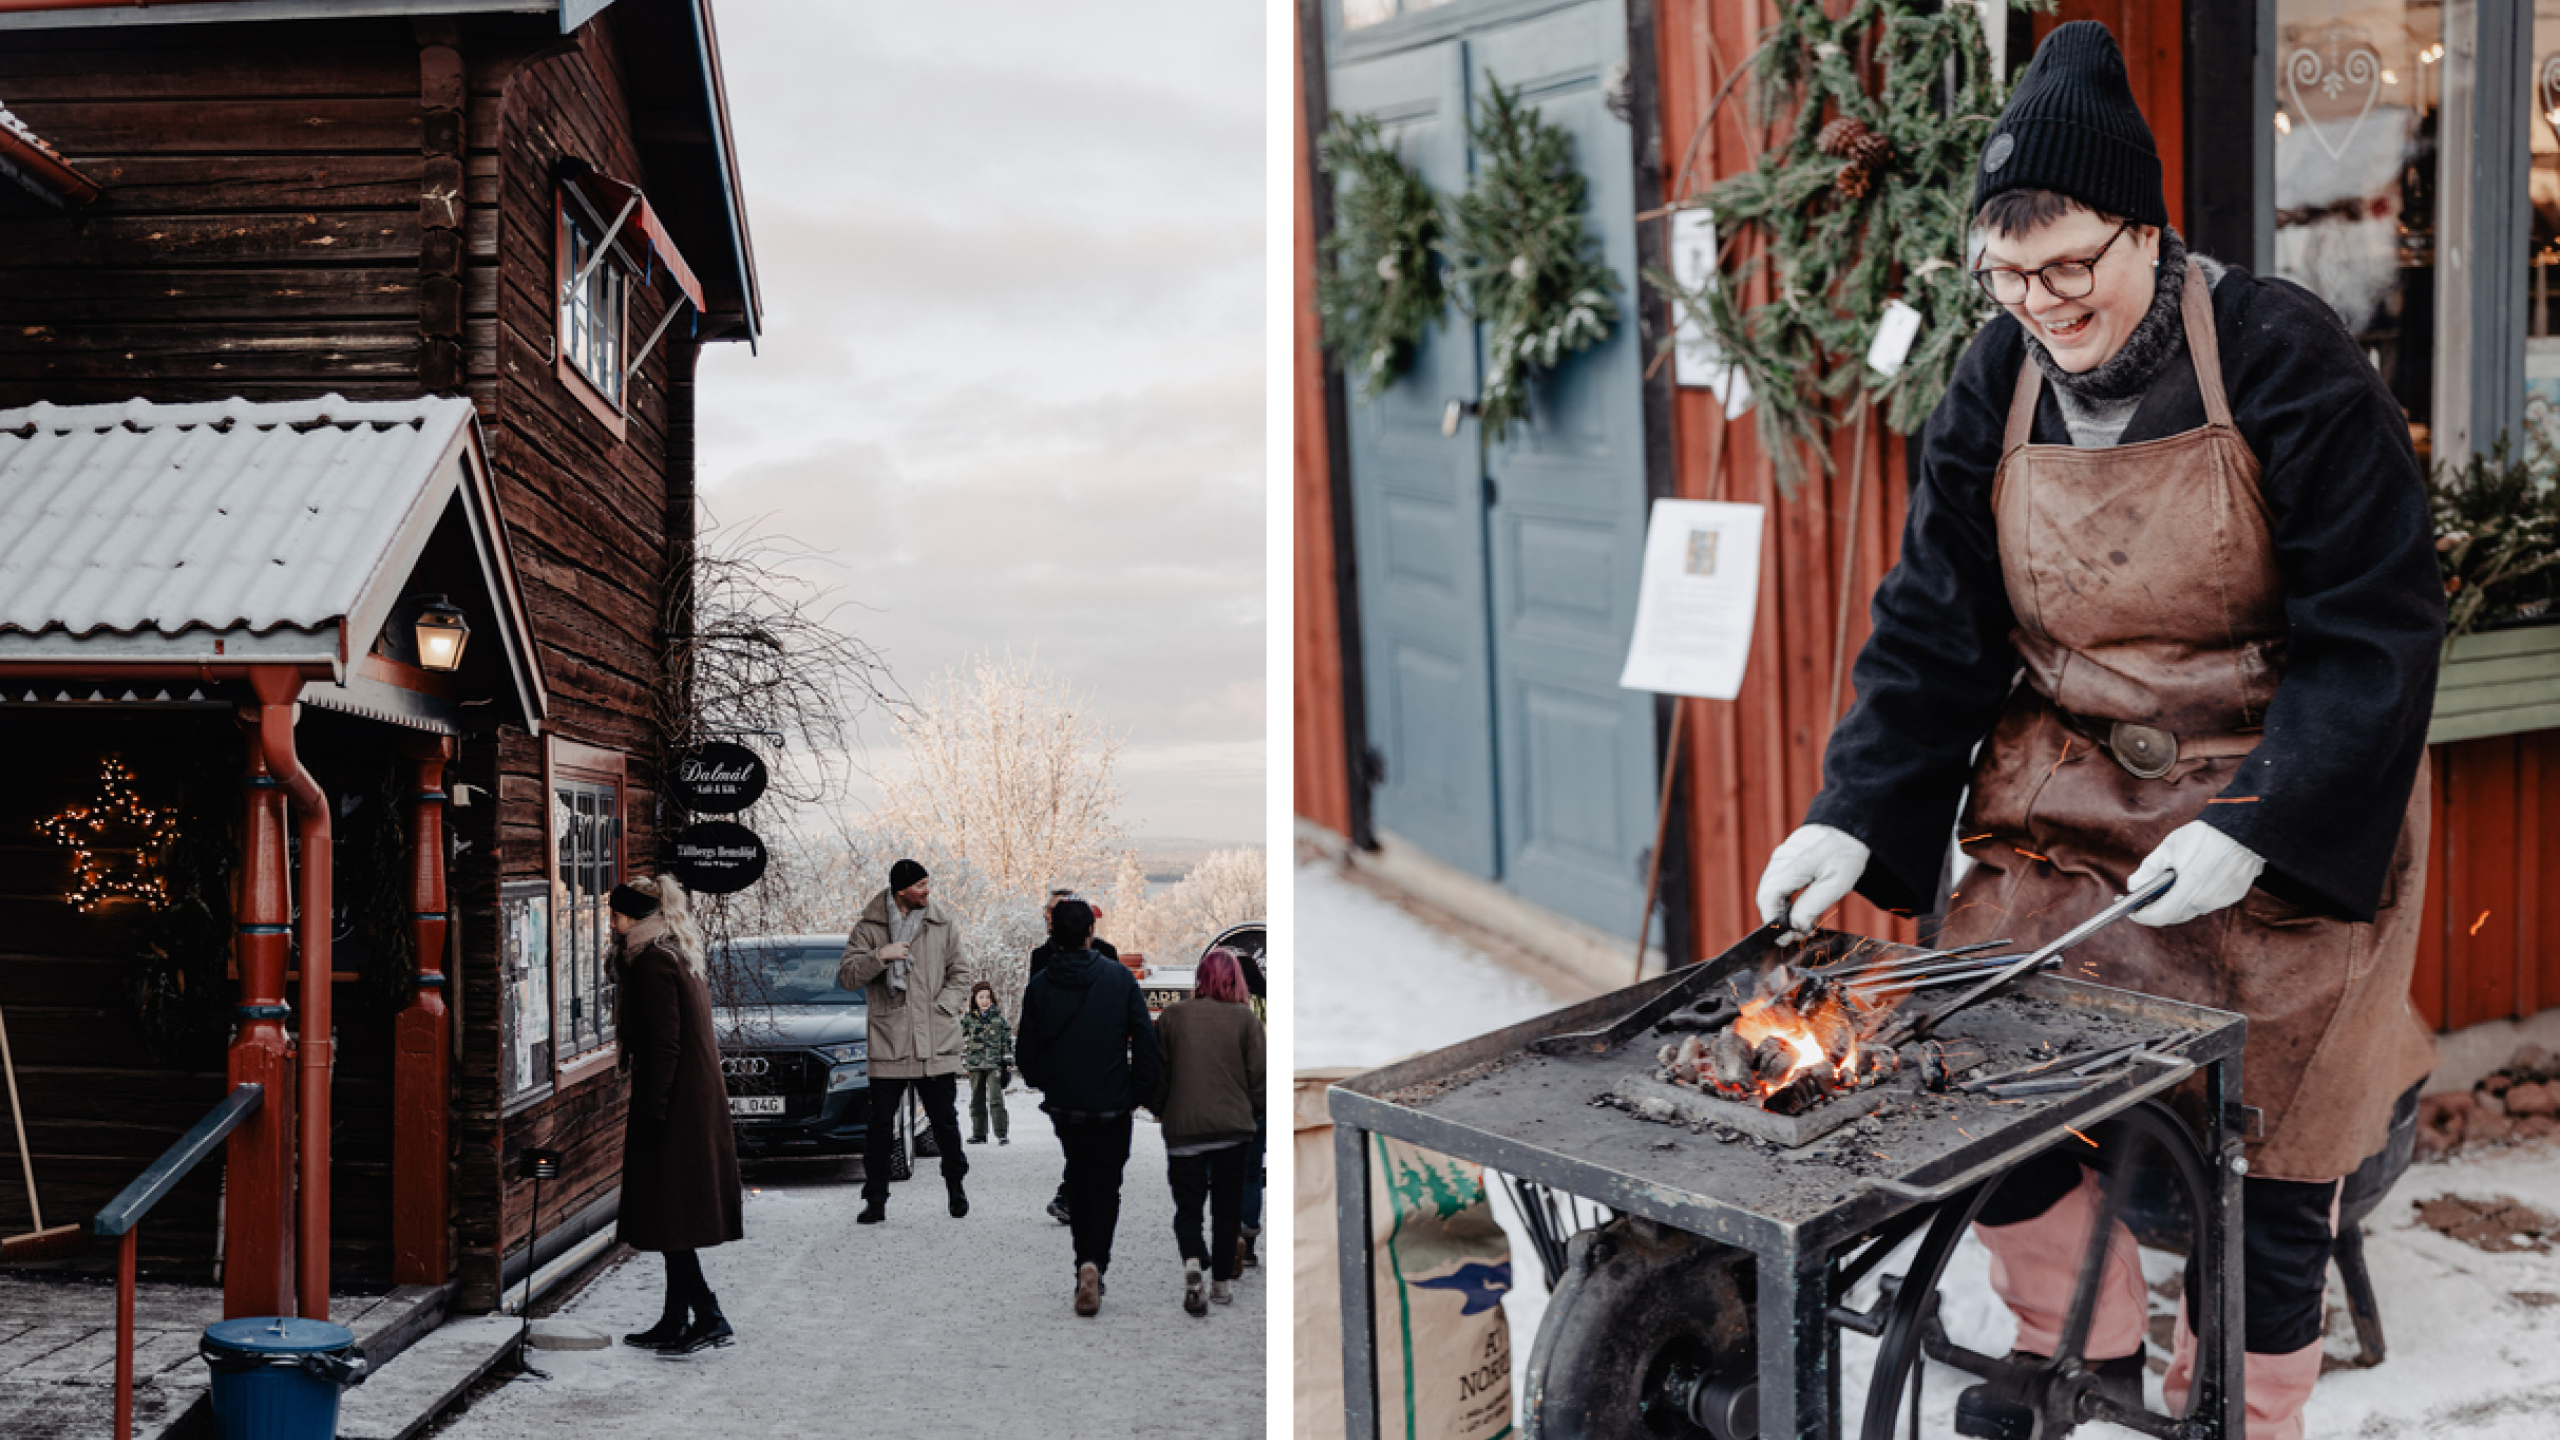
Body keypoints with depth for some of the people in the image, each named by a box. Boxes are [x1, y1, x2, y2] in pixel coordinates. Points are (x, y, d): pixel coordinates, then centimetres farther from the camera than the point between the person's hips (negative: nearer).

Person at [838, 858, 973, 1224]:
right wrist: (879, 956, -17)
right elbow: (846, 976, -3)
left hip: (937, 1045, 1)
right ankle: (875, 1200, 12)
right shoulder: (869, 928, 3)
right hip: (888, 1044, -1)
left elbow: (960, 977, 12)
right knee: (880, 1125, 1)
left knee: (945, 1121, 6)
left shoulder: (944, 927, 9)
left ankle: (956, 1185, 26)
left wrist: (942, 1008, -3)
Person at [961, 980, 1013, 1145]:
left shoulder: (999, 1017, 5)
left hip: (994, 1064, -2)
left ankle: (1001, 1134, -6)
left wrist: (1008, 1064, 4)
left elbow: (1007, 1040, 8)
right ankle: (979, 1134, 15)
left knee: (996, 1099, -10)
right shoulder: (967, 1019, 7)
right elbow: (963, 1041, 13)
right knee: (977, 1101, 6)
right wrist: (964, 1061, 5)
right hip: (975, 1065, 2)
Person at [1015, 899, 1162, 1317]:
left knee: (1078, 1181, 21)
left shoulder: (1040, 985, -5)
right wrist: (1139, 1091, 4)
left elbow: (1025, 1052, 0)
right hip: (1111, 1106, -2)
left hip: (1063, 1106, 2)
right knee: (1105, 1185, 7)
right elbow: (1146, 1041, -8)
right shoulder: (1119, 977, -8)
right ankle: (1094, 1262, -15)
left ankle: (1085, 1263, 23)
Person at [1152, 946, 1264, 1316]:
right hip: (1234, 1127, 0)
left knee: (1187, 1206, 7)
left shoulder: (1171, 1015, -2)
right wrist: (1253, 1113, 16)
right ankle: (1221, 1282, 18)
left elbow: (1157, 1074, 4)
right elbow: (1258, 1074, -1)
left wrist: (1161, 1112, 19)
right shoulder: (1245, 1017, -4)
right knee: (1227, 1208, 14)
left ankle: (1192, 1262, -18)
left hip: (1183, 1128, 0)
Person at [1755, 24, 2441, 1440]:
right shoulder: (1995, 387, -4)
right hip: (2064, 798, 4)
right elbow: (1934, 629, -2)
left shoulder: (2282, 357, -16)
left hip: (2286, 813, -4)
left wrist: (2252, 833, -24)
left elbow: (2377, 627, -15)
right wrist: (1850, 821, -13)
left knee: (2264, 1130, 2)